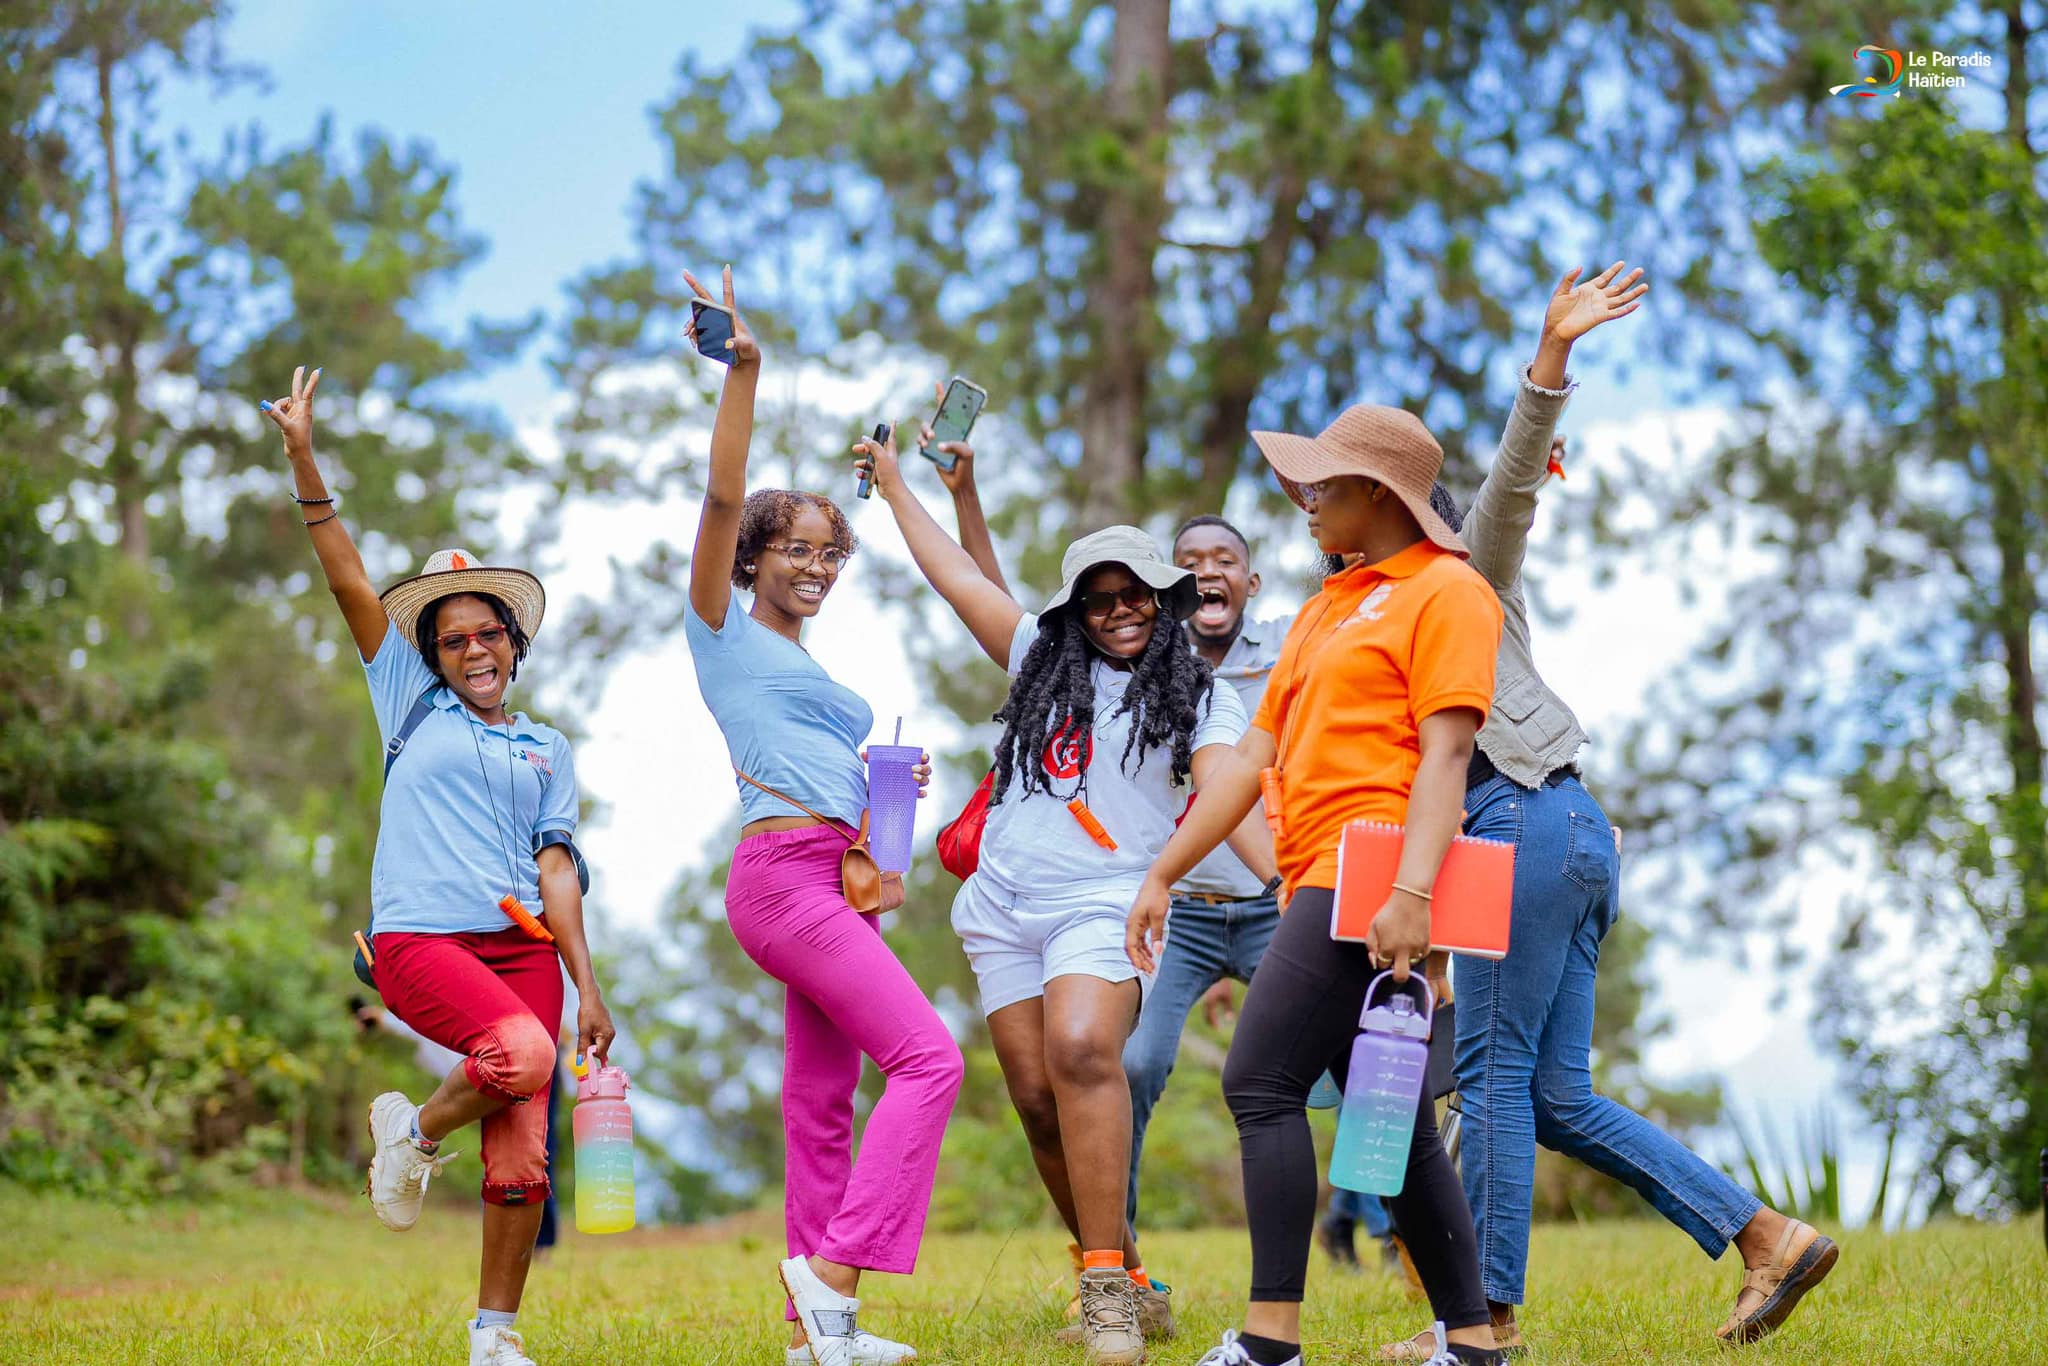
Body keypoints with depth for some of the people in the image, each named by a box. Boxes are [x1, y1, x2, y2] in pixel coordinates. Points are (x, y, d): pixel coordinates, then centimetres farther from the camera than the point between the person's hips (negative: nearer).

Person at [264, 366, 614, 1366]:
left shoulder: (545, 750, 21)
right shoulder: (412, 704, 16)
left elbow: (556, 870, 14)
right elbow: (348, 581, 8)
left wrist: (587, 984, 3)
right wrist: (305, 463, 0)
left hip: (523, 940, 3)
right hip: (420, 938, -3)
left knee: (522, 1153, -6)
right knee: (522, 1054, -31)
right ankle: (415, 1131, -1)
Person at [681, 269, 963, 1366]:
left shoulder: (809, 667, 24)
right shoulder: (724, 627, 2)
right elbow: (723, 497, -11)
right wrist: (741, 373, -17)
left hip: (839, 877, 8)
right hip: (784, 868, -8)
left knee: (823, 1099, 7)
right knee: (928, 1057, -17)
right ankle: (835, 1268, -18)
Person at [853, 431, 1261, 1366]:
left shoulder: (1200, 699, 7)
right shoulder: (1044, 661, 18)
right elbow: (958, 578, 25)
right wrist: (894, 488, 33)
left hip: (1105, 903, -5)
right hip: (1003, 905, 5)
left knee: (1081, 1052, -28)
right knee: (1039, 1099, 0)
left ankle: (1107, 1289, -29)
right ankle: (1123, 1272, 14)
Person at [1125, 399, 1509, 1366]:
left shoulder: (1447, 592, -2)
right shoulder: (1326, 609, 25)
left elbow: (1445, 753, -13)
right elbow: (1255, 756, 24)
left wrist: (1411, 891, -24)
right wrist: (1162, 875, 21)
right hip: (1320, 884, 9)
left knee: (1261, 1083, -14)